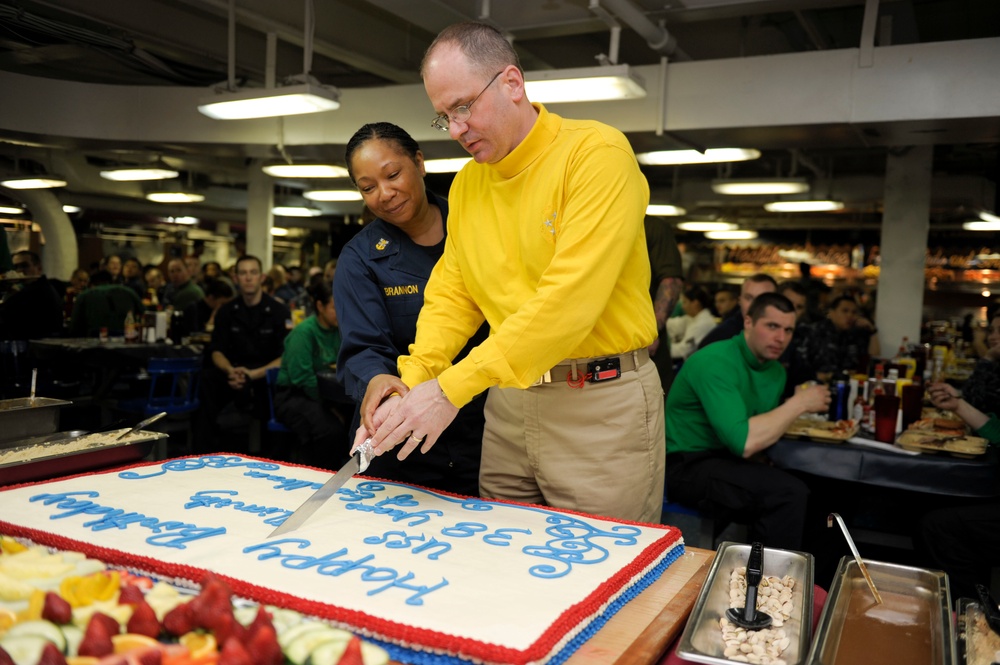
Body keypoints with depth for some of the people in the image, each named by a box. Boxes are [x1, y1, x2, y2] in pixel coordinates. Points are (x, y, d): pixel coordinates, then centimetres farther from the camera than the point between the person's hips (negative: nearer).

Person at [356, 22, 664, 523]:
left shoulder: (597, 153, -14)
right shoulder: (466, 184, 9)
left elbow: (570, 299, -23)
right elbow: (450, 295, 9)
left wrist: (451, 389, -24)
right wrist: (412, 385, -8)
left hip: (600, 404, -6)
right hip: (508, 399, 6)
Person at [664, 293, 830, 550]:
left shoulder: (776, 371, 7)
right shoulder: (715, 362, -20)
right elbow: (742, 443, -27)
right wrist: (799, 403, -19)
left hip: (726, 460, 9)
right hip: (686, 466, -8)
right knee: (789, 493, -23)